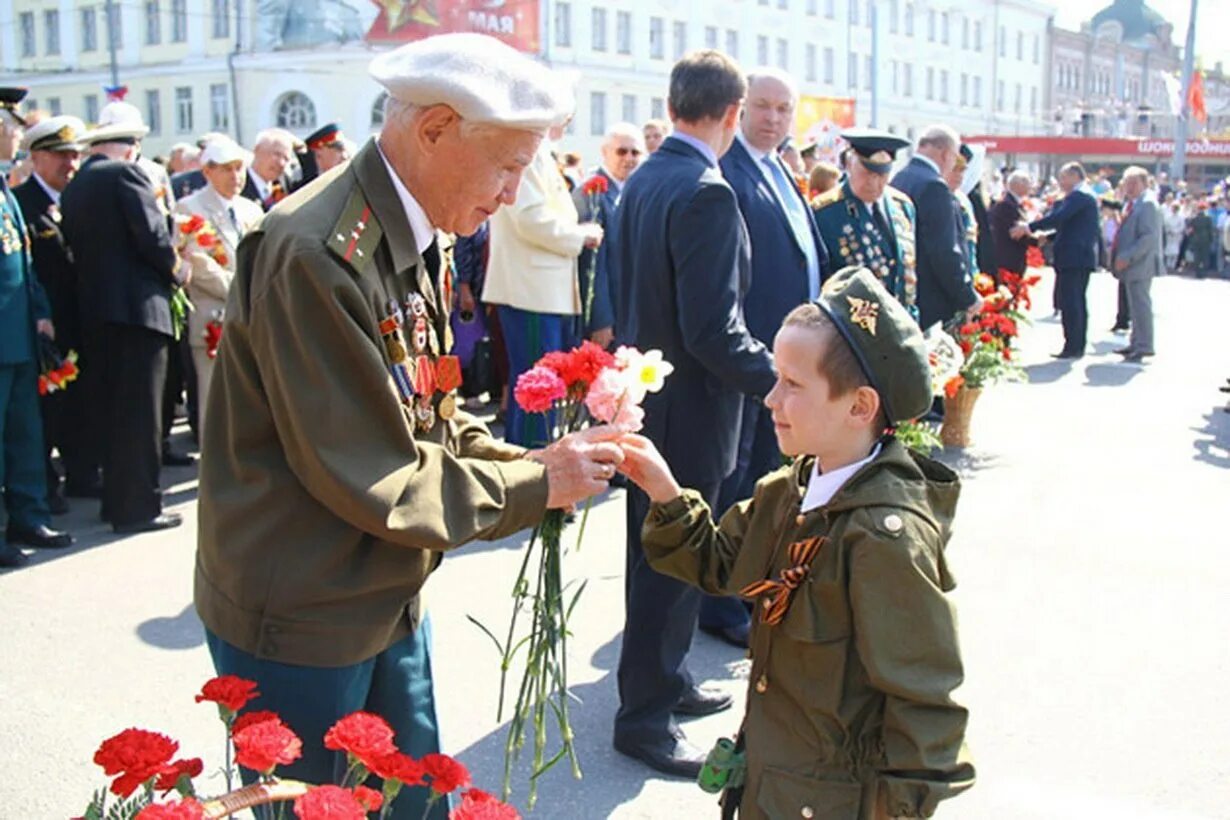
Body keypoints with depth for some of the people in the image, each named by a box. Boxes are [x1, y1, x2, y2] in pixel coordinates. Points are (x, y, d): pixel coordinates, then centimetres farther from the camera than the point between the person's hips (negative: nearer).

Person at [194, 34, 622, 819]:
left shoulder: (418, 243, 5)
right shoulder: (318, 253, -26)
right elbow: (367, 479, -25)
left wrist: (530, 460, -5)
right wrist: (534, 486, -16)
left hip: (389, 601, 9)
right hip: (299, 620, -8)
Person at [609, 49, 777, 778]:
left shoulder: (640, 180, 5)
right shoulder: (706, 193, -22)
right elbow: (713, 328, -26)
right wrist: (778, 377, -15)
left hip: (644, 392, 9)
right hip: (688, 409, -9)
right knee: (672, 561, 4)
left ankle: (667, 678, 37)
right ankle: (645, 716, 17)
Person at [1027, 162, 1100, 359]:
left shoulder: (1077, 197, -12)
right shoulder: (1088, 198, 20)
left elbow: (1058, 217, -23)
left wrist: (1029, 227, -22)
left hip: (1072, 257, -10)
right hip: (1083, 256, 10)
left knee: (1069, 302, -9)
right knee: (1078, 301, 13)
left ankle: (1072, 346, -10)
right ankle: (1079, 345, 17)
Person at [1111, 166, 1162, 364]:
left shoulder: (1148, 204, -13)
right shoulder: (1131, 204, 16)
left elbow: (1149, 237, -21)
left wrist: (1127, 257, -23)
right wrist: (1118, 257, 12)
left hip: (1140, 265, -9)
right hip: (1130, 265, 9)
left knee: (1141, 305, -7)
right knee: (1135, 305, 14)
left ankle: (1144, 346, -3)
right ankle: (1136, 343, 22)